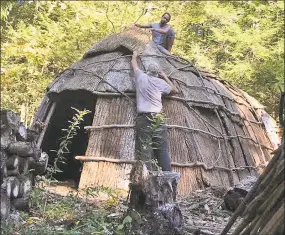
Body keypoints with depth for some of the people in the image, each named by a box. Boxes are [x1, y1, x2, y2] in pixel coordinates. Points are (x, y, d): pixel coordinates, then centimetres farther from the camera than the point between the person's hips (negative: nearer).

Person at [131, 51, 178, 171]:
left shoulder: (141, 76, 12)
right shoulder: (160, 82, 12)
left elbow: (134, 64, 33)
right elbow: (175, 90, 29)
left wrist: (134, 55, 53)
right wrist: (165, 77, 36)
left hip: (143, 118, 0)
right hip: (157, 118, 0)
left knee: (144, 150, -5)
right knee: (162, 150, 0)